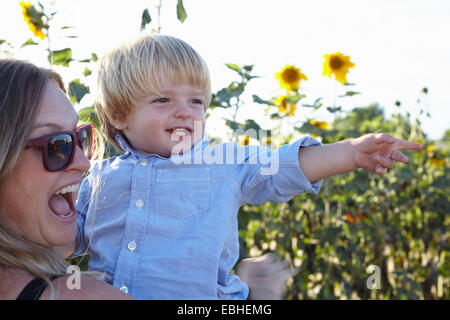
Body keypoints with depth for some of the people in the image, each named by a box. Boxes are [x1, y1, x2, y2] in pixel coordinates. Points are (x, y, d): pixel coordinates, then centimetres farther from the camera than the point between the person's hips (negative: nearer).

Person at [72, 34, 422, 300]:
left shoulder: (223, 165, 5)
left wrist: (351, 152, -14)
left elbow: (286, 166, -2)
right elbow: (73, 238, 16)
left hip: (202, 294, -2)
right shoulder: (101, 176, 9)